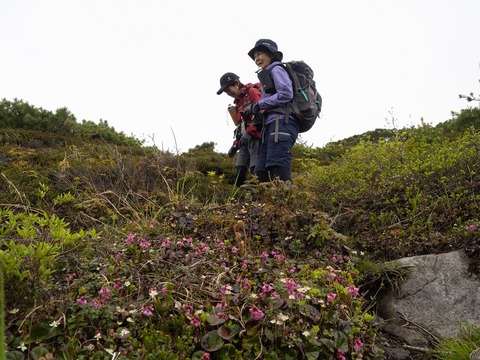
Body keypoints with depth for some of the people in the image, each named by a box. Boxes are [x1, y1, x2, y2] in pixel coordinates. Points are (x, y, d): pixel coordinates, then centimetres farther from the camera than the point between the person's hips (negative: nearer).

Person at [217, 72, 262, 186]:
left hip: (256, 137, -8)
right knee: (240, 172, 1)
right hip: (245, 140, 8)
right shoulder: (239, 101, 25)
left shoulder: (253, 92, 1)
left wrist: (249, 132, -23)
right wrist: (235, 144, 19)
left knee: (256, 170, -16)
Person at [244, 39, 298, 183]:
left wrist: (259, 105, -6)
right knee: (262, 172, 0)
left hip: (281, 124, -9)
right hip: (271, 125, 9)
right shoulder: (268, 74, 31)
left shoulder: (276, 69, 7)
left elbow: (286, 94, -11)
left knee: (279, 173, -22)